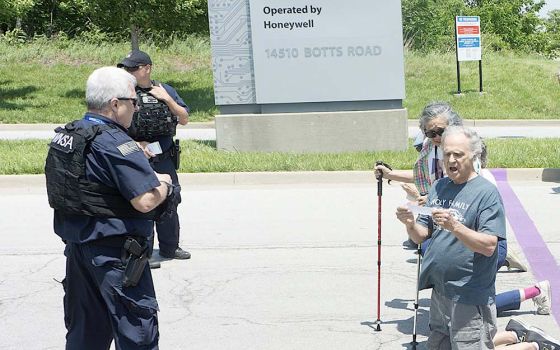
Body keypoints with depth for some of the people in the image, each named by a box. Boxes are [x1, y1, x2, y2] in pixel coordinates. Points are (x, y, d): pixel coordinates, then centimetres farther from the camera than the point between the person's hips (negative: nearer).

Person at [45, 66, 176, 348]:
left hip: (76, 246, 9)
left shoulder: (64, 136, 7)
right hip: (114, 253, -9)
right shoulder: (114, 143, -20)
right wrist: (164, 185, -4)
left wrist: (150, 176, 11)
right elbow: (145, 201, -26)